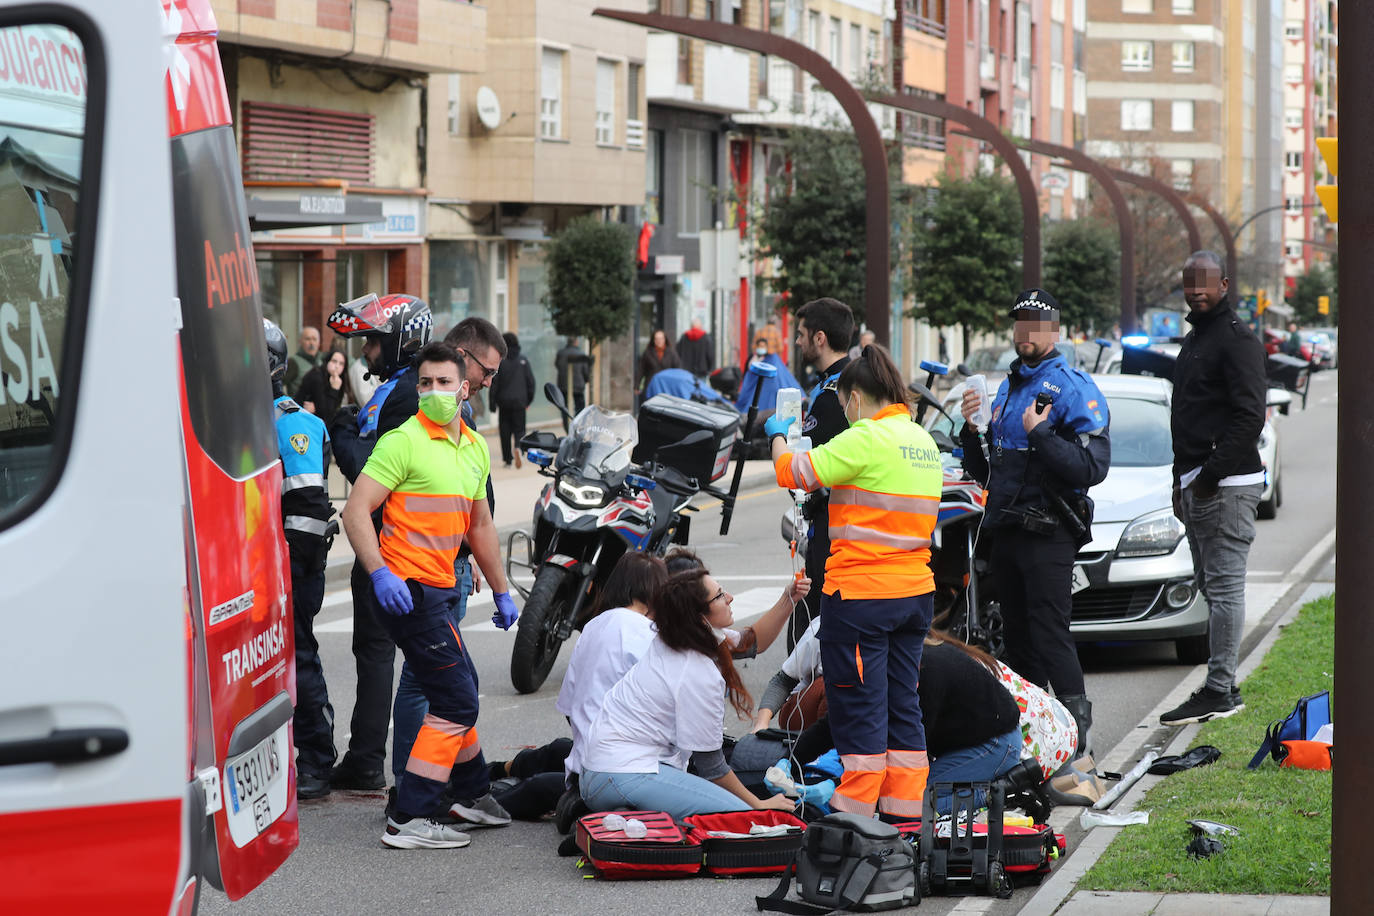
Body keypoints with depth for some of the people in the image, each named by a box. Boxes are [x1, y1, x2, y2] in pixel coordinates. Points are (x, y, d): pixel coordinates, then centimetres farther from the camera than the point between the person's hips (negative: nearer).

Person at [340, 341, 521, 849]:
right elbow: (356, 511, -17)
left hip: (441, 589, 9)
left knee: (461, 692, 23)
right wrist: (380, 574, -28)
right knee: (456, 700, -11)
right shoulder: (404, 441, -12)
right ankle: (409, 820, -10)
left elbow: (480, 526, 25)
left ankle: (475, 795, 42)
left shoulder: (475, 447, 14)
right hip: (407, 590, -9)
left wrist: (501, 592, 27)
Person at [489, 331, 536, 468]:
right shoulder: (523, 360, 2)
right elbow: (530, 381, 3)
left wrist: (492, 404, 0)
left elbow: (494, 383, -5)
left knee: (505, 430, 8)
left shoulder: (500, 360, -5)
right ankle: (518, 447, -25)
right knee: (519, 428, 5)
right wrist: (529, 400, 12)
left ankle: (507, 459, 9)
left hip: (504, 401, -1)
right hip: (519, 401, 1)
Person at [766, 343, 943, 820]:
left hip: (860, 592, -8)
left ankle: (854, 813, 2)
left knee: (858, 708, -1)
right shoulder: (924, 441, 12)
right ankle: (904, 812, 13)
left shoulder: (867, 439, -15)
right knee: (903, 704, 11)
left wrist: (778, 435, 7)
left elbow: (793, 472, -13)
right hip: (915, 591, 8)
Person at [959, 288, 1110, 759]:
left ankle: (1076, 734, -13)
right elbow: (985, 474, 23)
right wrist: (971, 431, 5)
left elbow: (1093, 467, -17)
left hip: (1048, 537, -8)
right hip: (1006, 533, 8)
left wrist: (1041, 434, -21)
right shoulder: (1006, 388, 18)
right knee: (1017, 637, 11)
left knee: (1050, 636, -13)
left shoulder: (1073, 388, -7)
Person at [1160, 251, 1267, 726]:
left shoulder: (1237, 339, -10)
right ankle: (1222, 687, 15)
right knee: (1213, 586, 11)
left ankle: (1218, 691, -11)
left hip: (1227, 485, -10)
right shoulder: (1194, 340, 20)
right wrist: (1182, 482, 19)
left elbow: (1249, 417, -19)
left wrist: (1210, 474, -20)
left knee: (1224, 587, -9)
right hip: (1198, 484, 10)